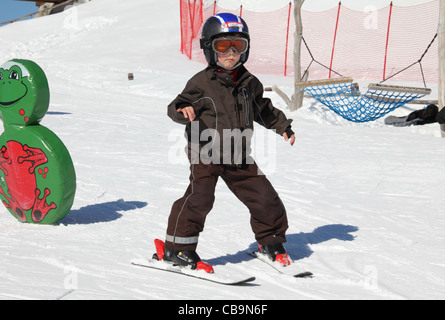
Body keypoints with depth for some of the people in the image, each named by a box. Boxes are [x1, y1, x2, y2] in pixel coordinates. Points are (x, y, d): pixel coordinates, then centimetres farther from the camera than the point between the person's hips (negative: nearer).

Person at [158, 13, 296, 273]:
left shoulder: (249, 82, 9)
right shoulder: (202, 82, -8)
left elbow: (262, 109, 26)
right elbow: (176, 107, -10)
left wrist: (282, 126, 26)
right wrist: (184, 110, -32)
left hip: (239, 157, 5)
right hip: (206, 153, -5)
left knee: (263, 196, 6)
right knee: (200, 197, -19)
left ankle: (271, 241, 28)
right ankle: (177, 248, -8)